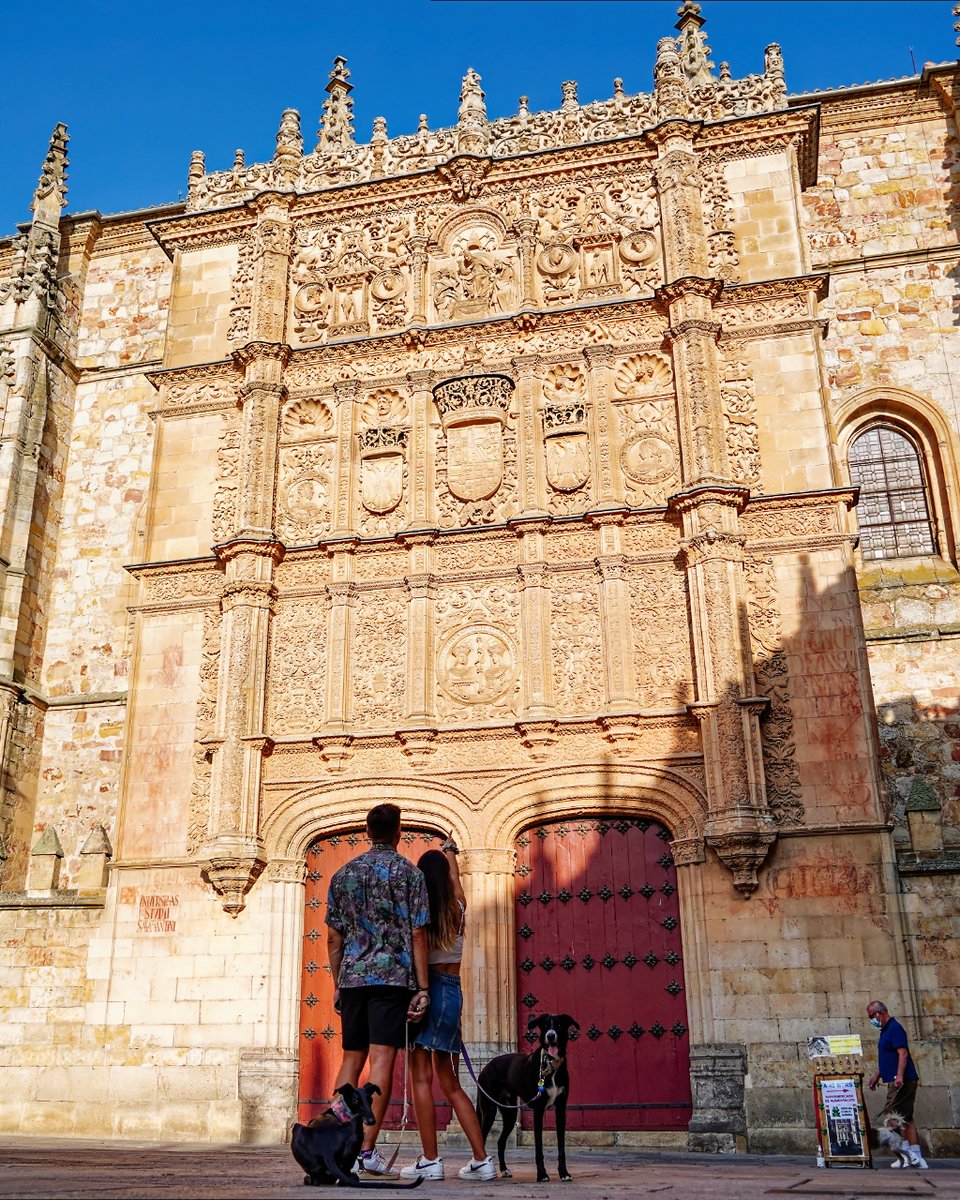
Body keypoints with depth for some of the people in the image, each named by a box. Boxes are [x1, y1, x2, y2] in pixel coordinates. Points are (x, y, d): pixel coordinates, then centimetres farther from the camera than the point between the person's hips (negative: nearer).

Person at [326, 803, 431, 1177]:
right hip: (392, 976, -4)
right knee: (382, 1060, -3)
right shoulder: (408, 872, 0)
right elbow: (418, 936, -5)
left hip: (352, 977, 4)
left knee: (351, 1059, 13)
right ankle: (366, 1149, -6)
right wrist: (422, 988, -3)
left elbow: (333, 939, 11)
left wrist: (338, 986, 18)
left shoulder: (344, 874, 10)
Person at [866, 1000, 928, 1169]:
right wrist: (876, 1076, 25)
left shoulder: (894, 1028, -12)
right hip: (896, 1081, 10)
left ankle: (907, 1153, -8)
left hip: (902, 1081, -10)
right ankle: (916, 1157, 10)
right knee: (905, 1119, 9)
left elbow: (903, 1053, -22)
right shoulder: (886, 1030, 19)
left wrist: (899, 1076, -31)